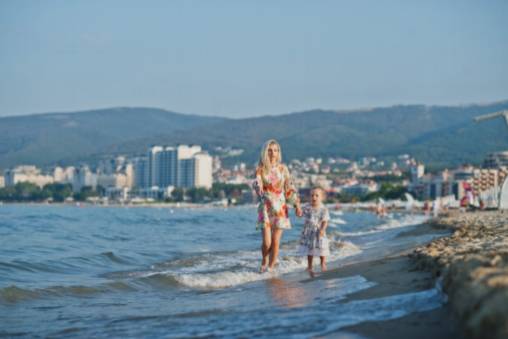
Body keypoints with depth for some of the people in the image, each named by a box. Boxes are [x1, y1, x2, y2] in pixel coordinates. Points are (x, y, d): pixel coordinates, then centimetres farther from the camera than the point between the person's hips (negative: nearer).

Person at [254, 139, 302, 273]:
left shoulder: (283, 168, 5)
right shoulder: (260, 169, -1)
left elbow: (290, 188, 7)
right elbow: (257, 182, -18)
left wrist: (297, 205, 0)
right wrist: (258, 187, -41)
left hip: (280, 208, 2)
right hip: (266, 208, -2)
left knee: (276, 241, -2)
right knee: (266, 242, -8)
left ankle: (271, 267, 15)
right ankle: (264, 261, 23)